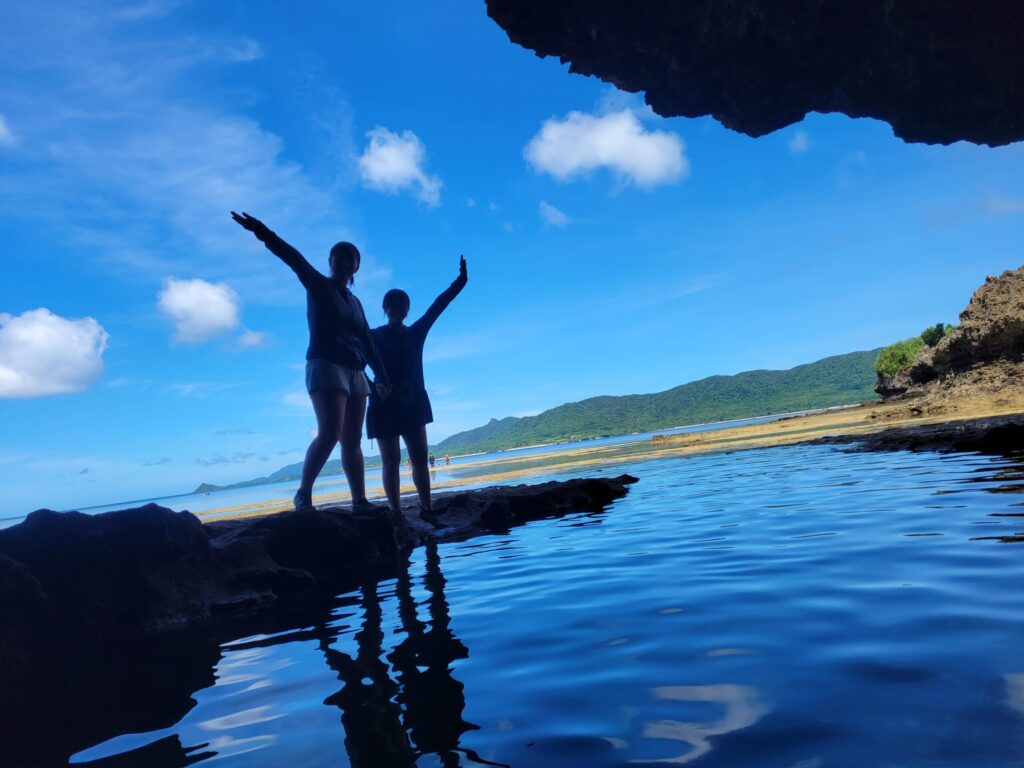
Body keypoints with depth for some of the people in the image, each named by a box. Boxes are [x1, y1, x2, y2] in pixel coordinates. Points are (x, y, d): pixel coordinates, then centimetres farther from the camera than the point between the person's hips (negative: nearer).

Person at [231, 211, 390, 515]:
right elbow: (295, 259, -14)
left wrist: (382, 377, 20)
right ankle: (303, 494, -10)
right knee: (330, 433, -20)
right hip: (325, 366, -6)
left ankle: (360, 501, 2)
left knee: (352, 439, 2)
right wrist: (263, 233, -30)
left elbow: (368, 343, 22)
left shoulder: (355, 302, 21)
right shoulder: (318, 286, 4)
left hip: (355, 373, 6)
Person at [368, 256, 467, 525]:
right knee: (391, 460, -3)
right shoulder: (374, 337, 3)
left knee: (419, 458, 3)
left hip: (413, 403, 3)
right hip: (384, 405, -3)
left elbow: (437, 307, 2)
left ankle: (426, 509, 9)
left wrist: (459, 282, -5)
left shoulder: (416, 333, 10)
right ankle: (395, 513, -1)